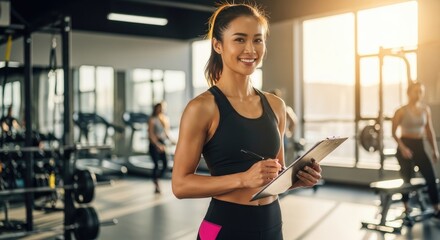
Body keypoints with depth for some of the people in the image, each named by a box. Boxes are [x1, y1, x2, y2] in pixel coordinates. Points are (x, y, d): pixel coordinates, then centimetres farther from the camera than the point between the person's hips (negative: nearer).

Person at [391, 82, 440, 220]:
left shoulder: (426, 109, 6)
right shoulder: (402, 111, -8)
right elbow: (394, 132, -8)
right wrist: (402, 148, -20)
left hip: (419, 146, 4)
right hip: (405, 145, -4)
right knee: (407, 178, 3)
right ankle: (406, 207, 22)